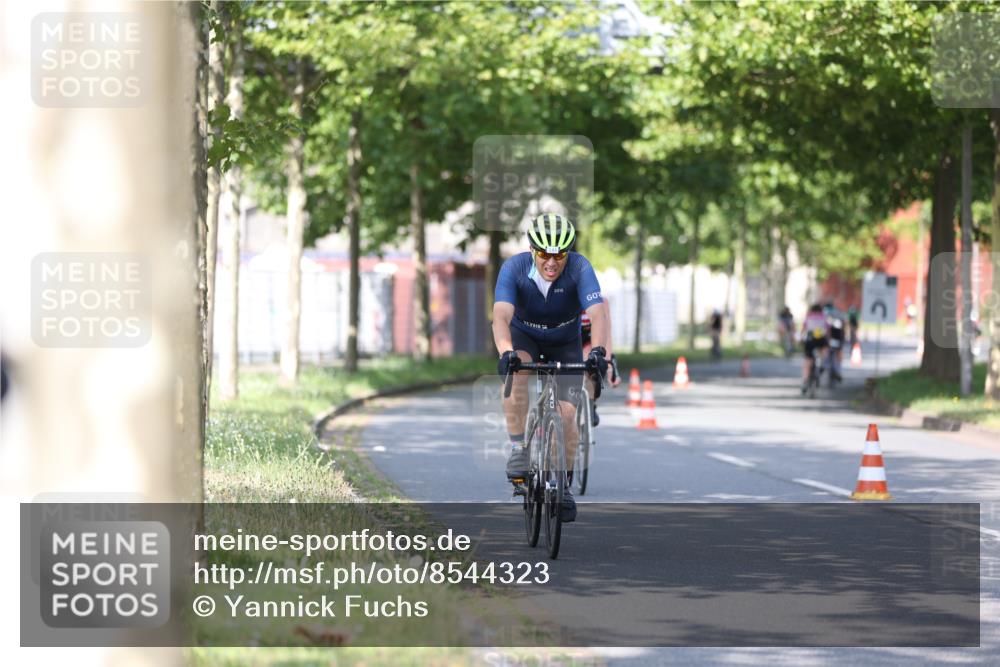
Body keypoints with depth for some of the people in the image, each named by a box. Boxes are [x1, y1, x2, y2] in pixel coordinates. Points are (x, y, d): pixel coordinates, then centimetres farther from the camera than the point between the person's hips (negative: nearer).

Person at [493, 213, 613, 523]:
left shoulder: (579, 268, -30)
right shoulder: (514, 268, -29)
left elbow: (598, 314, -40)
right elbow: (501, 316, -41)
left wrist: (599, 351, -59)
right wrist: (506, 352, -59)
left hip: (565, 343, 0)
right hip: (524, 337, 0)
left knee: (566, 413, -13)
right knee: (516, 374, -34)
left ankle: (563, 486, 8)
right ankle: (518, 450, -20)